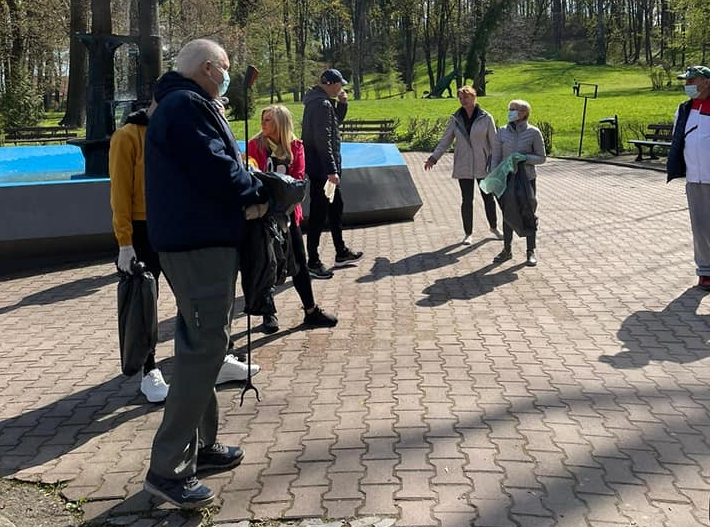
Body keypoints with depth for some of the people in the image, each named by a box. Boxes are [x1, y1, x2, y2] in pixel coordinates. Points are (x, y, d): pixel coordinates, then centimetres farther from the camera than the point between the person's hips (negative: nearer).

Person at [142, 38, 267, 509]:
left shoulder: (187, 105, 20)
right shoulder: (188, 106, -14)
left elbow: (218, 165, 18)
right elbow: (218, 171, -22)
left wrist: (248, 191, 1)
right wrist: (258, 195, -6)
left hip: (197, 240, 11)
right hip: (201, 243, -11)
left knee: (203, 344, 16)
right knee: (205, 347, -11)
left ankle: (201, 445, 27)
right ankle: (168, 469, -8)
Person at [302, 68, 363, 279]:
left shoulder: (320, 101, 12)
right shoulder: (322, 104, -19)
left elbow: (335, 122, 26)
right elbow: (323, 140, -24)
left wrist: (342, 104, 9)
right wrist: (331, 170, -25)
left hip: (322, 168, 11)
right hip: (321, 168, -11)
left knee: (335, 207, 20)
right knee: (319, 214, -3)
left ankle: (341, 253, 33)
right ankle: (313, 262, 5)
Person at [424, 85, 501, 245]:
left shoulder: (486, 118, -6)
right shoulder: (455, 119, 1)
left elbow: (493, 142, -3)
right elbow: (445, 140, 4)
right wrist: (434, 157, -7)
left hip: (483, 166, -1)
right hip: (463, 167, 1)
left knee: (488, 197, 11)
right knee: (467, 200, 4)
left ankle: (493, 227, 33)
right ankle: (468, 234, 17)